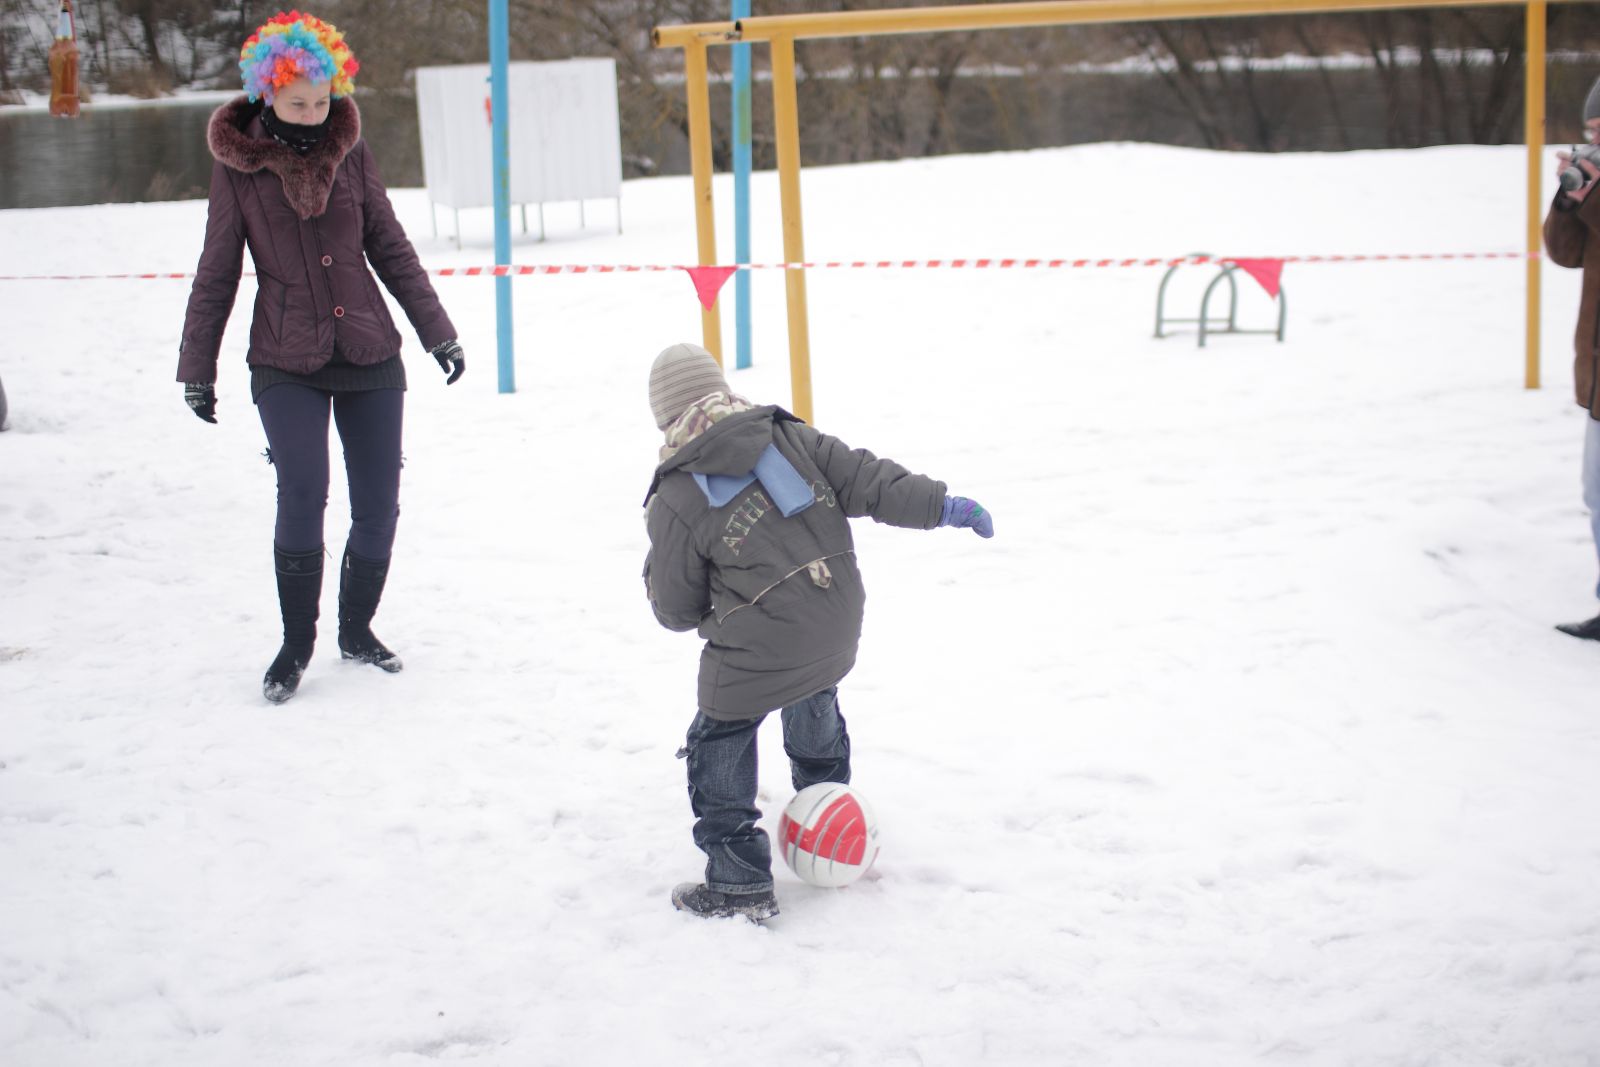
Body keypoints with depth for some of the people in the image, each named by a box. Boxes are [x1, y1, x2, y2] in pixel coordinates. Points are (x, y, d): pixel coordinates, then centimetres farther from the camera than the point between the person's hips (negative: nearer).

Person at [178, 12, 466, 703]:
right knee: (301, 496, -17)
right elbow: (216, 275, 5)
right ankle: (296, 644, 0)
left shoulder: (349, 153, 3)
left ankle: (357, 630, 24)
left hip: (370, 358, 2)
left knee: (378, 506, 2)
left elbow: (390, 249, 10)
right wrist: (197, 369, 5)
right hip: (286, 363, -2)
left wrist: (437, 331, 9)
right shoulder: (239, 165, -1)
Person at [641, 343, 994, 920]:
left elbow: (677, 609, -2)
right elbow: (864, 479, -4)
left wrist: (656, 573, 19)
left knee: (719, 748, 10)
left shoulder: (673, 502, -10)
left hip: (758, 653, -6)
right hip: (836, 629, 6)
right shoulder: (789, 437, -1)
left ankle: (740, 883, 10)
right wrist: (942, 505, 1)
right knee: (815, 706, 33)